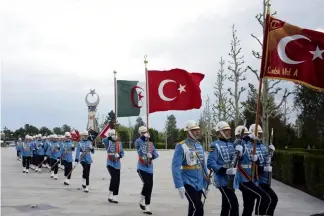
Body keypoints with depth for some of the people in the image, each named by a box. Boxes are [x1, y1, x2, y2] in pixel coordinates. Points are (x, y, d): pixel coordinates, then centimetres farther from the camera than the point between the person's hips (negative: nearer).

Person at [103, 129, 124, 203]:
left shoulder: (119, 144, 8)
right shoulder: (108, 142, -3)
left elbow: (122, 153, 10)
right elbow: (104, 140, -25)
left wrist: (119, 155, -12)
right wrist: (109, 137, -42)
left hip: (117, 164, 5)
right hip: (110, 163, -5)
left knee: (117, 180, 4)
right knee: (114, 178, -18)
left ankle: (114, 197, 16)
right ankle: (110, 195, 0)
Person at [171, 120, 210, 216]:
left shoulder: (199, 145, 8)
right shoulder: (181, 146, -13)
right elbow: (175, 167, -17)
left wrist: (206, 183, 13)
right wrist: (179, 185, -22)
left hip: (199, 183, 7)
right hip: (188, 183, -7)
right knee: (198, 208, -16)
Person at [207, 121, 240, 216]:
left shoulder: (231, 144, 12)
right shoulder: (215, 145, -11)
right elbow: (210, 164, -19)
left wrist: (239, 153, -7)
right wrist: (225, 171, -28)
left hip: (231, 179, 8)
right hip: (223, 180, -8)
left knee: (226, 205, 15)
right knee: (234, 204, -15)